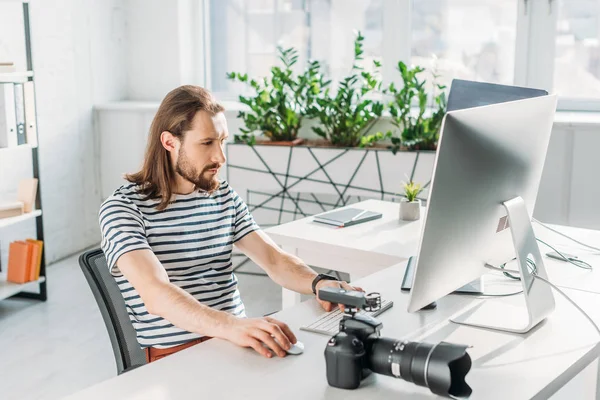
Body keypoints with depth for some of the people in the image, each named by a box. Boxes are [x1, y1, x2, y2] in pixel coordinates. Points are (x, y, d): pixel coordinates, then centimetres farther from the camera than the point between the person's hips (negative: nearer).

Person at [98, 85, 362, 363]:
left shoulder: (225, 197, 14)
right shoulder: (122, 208, -8)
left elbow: (274, 259, 8)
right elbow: (156, 295, -23)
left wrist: (318, 283, -14)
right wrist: (231, 327, -39)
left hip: (239, 340, 7)